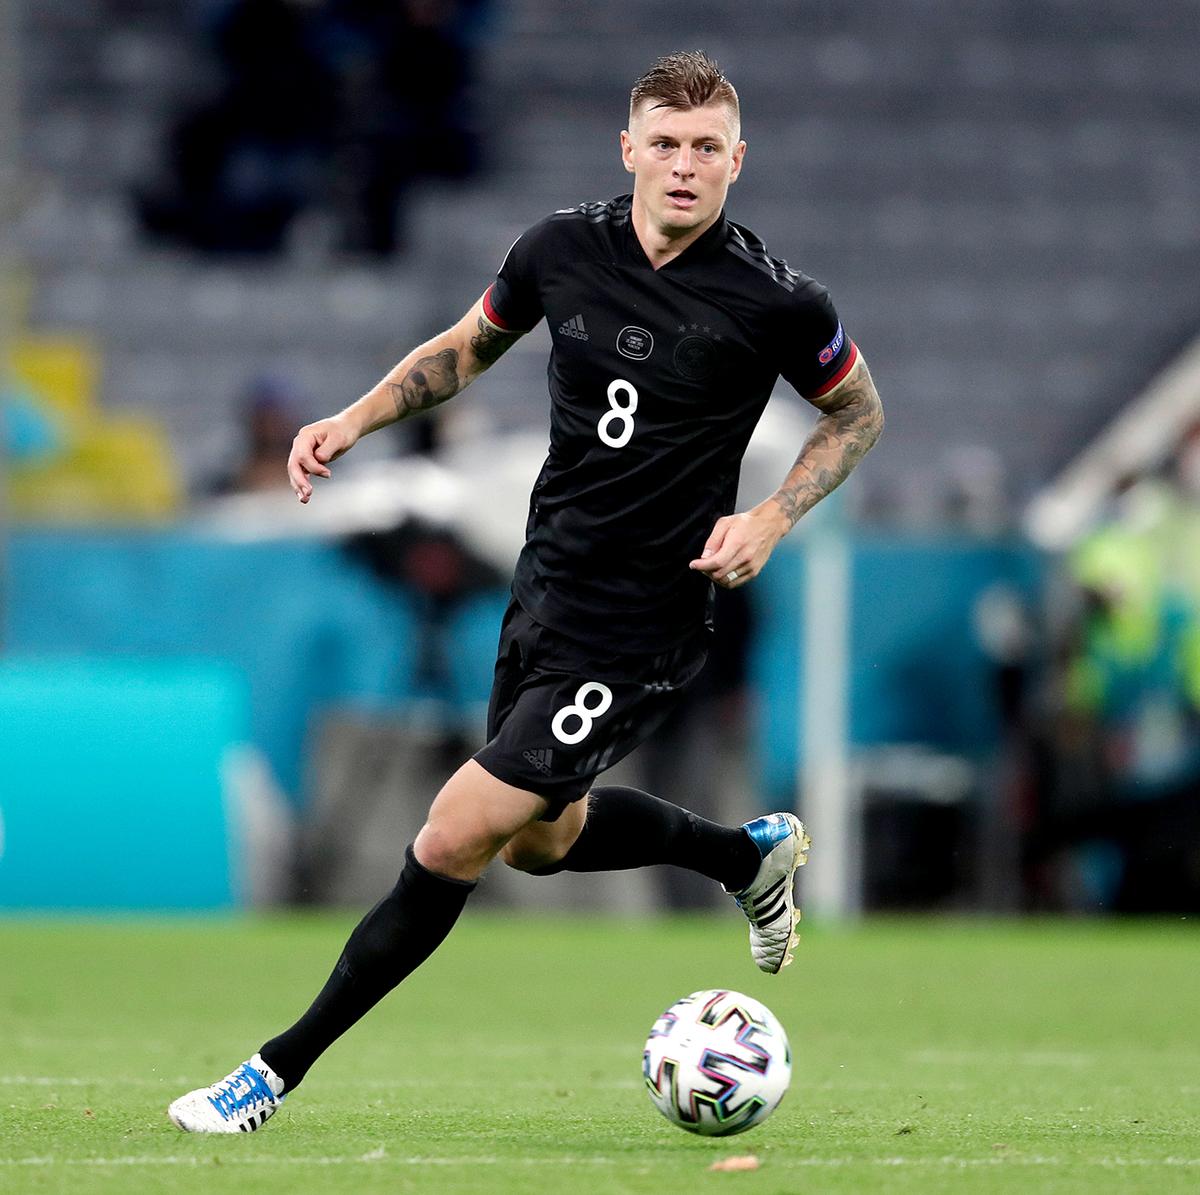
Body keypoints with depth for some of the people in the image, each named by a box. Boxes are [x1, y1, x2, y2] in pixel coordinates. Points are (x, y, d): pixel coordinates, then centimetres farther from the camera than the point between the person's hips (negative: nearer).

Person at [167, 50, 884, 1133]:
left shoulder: (774, 301, -15)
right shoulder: (564, 248, -3)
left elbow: (858, 411, 3)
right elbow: (470, 346, 16)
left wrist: (772, 519, -11)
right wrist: (356, 418, 1)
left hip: (638, 630, -6)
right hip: (543, 590, 7)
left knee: (452, 842, -10)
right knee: (543, 840, 24)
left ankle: (283, 1069, 1)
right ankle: (753, 853, 47)